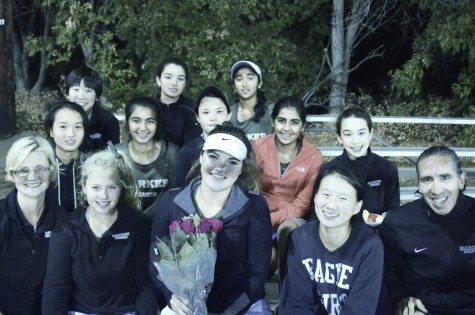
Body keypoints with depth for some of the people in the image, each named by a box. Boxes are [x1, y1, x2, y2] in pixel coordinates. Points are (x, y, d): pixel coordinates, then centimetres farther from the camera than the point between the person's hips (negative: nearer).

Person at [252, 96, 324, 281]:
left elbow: (302, 204, -6)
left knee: (287, 228, -36)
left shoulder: (314, 157, -6)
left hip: (292, 220, 0)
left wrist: (270, 220, -19)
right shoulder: (258, 147, -4)